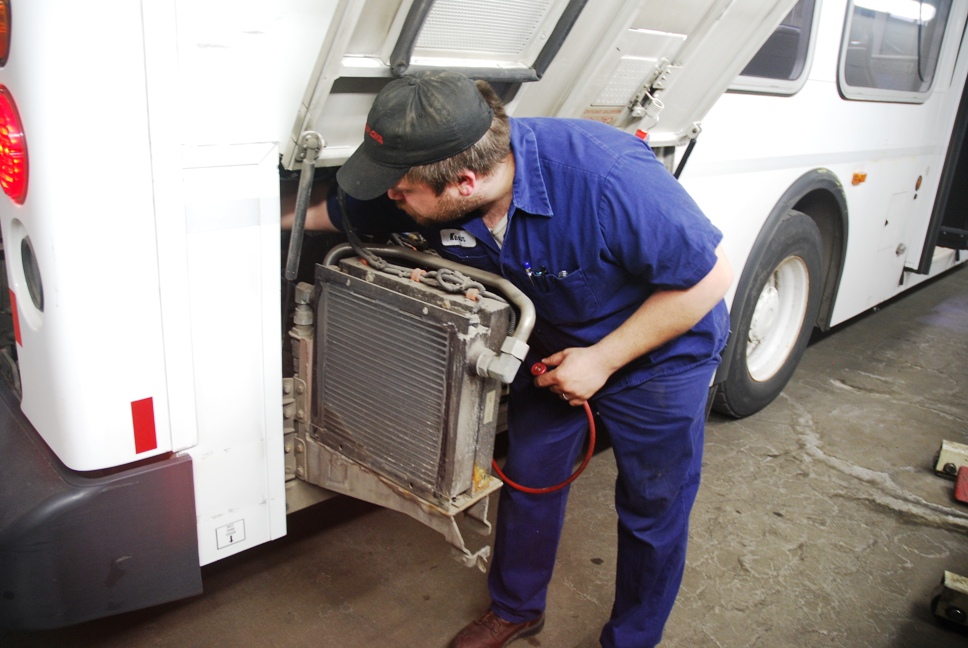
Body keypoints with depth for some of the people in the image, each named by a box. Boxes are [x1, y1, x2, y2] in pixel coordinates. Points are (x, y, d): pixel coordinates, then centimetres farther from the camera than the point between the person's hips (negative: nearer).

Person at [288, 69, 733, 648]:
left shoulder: (606, 179, -40)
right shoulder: (431, 195, -22)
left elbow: (711, 277, -28)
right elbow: (336, 211, -1)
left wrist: (602, 360, -26)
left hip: (659, 350, -4)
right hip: (556, 342, 5)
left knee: (653, 509, 10)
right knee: (530, 477, 15)